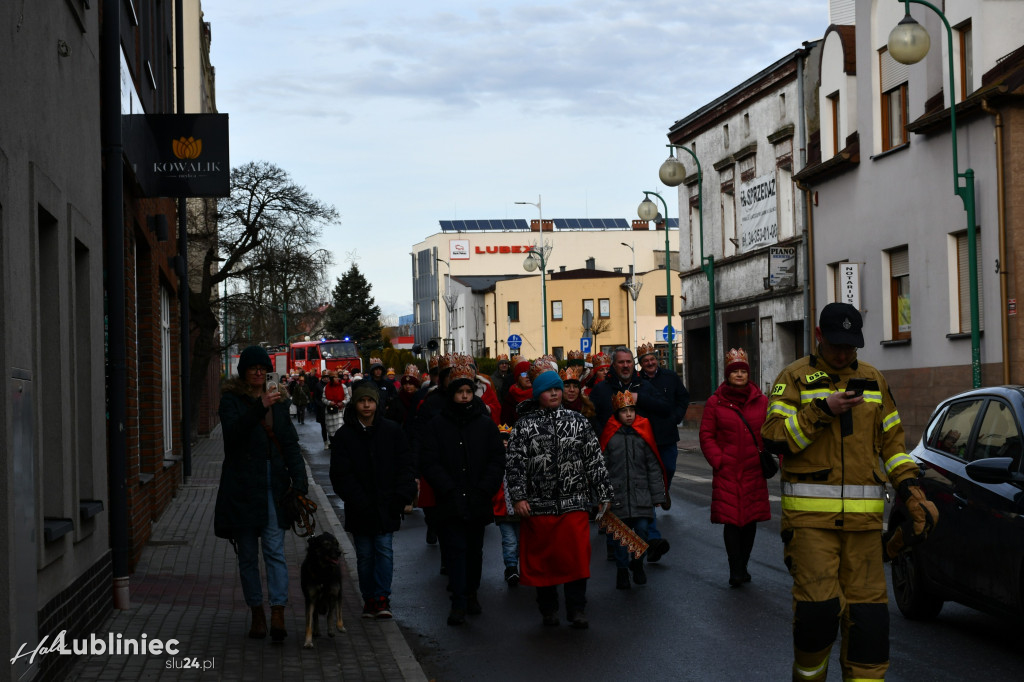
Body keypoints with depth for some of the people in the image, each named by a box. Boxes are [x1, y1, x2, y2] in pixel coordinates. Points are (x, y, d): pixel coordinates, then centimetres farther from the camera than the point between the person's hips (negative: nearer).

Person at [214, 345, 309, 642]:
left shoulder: (277, 402, 13)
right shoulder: (231, 399, 2)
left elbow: (290, 443, 8)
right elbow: (233, 432, -17)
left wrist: (299, 479, -6)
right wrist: (259, 408, -31)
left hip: (274, 484, 2)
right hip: (242, 486, -1)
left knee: (275, 550, -9)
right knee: (248, 554, 5)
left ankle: (278, 614, -15)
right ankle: (257, 614, 14)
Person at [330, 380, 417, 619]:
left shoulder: (392, 431, 1)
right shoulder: (344, 435, 0)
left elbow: (405, 465, 3)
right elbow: (341, 475, -3)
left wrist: (402, 496, -9)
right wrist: (359, 502, -12)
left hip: (386, 506, 0)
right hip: (359, 508, 1)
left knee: (384, 548, -5)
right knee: (364, 554, 7)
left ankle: (382, 598, -2)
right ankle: (369, 598, 15)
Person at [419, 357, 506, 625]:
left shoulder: (486, 424, 4)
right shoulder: (438, 425, 0)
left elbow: (497, 460, 1)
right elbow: (429, 462, -5)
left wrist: (484, 490, -11)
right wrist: (450, 490, -14)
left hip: (478, 502, 2)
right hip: (449, 503, -2)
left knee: (474, 550, 13)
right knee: (455, 550, -5)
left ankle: (471, 594, 28)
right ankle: (459, 603, -4)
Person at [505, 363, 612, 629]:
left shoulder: (578, 422, 7)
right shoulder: (524, 425, 2)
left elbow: (595, 460, 9)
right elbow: (513, 463, 0)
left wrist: (603, 494, 7)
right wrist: (518, 497, -8)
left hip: (574, 504, 0)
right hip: (537, 506, 0)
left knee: (576, 557, -3)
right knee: (542, 559, 8)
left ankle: (577, 611, 7)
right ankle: (548, 609, 23)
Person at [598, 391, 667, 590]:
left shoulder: (643, 433, 4)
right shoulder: (609, 435, 0)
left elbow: (653, 466, 6)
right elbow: (602, 467, 2)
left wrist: (657, 495, 3)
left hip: (641, 494, 1)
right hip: (617, 494, -1)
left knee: (642, 530, -4)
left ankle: (637, 564, 21)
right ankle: (622, 569, 21)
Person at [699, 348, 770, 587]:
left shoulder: (761, 401, 7)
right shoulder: (715, 402, 2)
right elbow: (706, 435, 4)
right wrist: (718, 461, -6)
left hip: (754, 471, 2)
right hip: (727, 472, -2)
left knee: (751, 518, 7)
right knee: (730, 519, -7)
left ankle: (742, 567, 21)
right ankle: (736, 571, -4)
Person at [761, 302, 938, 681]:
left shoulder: (874, 380, 16)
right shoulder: (795, 377, 3)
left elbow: (892, 441, 19)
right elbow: (774, 437, -6)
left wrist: (910, 490, 7)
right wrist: (822, 411, -16)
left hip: (863, 515, 4)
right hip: (810, 511, -4)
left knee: (867, 606, 0)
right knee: (818, 603, -10)